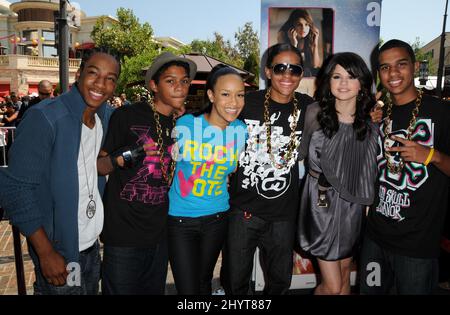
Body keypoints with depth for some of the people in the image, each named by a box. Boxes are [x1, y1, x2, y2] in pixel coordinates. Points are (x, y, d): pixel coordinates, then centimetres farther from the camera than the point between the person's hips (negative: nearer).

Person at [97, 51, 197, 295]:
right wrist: (122, 157, -26)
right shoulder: (127, 116, -12)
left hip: (160, 234, 6)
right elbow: (97, 166, -7)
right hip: (123, 235, -5)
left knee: (155, 290, 22)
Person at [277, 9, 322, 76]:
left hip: (306, 73, 3)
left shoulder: (312, 36, -7)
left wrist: (315, 44, -18)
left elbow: (315, 66, -7)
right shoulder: (283, 35, -14)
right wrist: (294, 44, -28)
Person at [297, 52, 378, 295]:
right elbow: (302, 153, 4)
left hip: (352, 203, 3)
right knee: (332, 286, 2)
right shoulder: (315, 113, -11)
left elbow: (371, 168, 7)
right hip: (321, 202, -3)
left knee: (344, 276, 19)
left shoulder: (370, 122, -2)